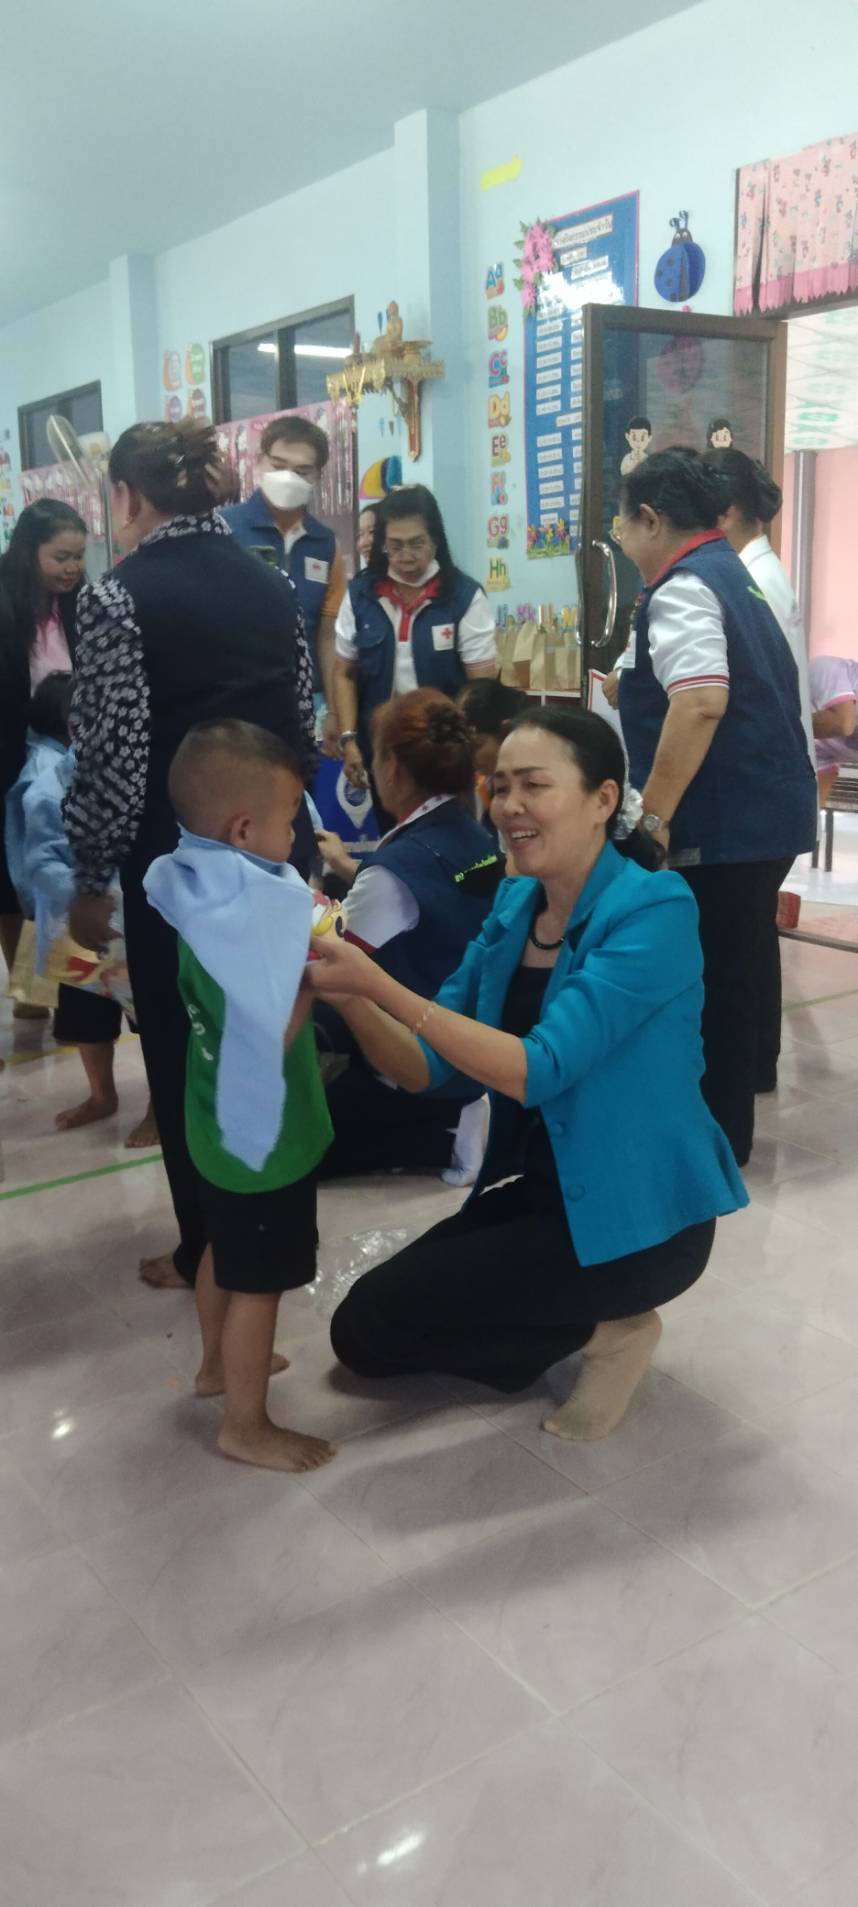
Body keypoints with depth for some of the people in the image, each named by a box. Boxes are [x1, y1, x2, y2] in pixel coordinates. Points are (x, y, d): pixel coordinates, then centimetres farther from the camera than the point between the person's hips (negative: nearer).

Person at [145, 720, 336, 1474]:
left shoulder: (208, 896, 0)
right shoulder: (246, 916, -30)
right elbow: (275, 1036, -30)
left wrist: (303, 927, -1)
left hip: (222, 1126, 10)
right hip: (264, 1136, -10)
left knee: (225, 1255, 27)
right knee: (258, 1284, 6)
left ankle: (220, 1363, 48)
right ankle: (247, 1427, 22)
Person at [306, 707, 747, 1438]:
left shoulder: (654, 912, -21)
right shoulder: (514, 903, 2)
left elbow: (536, 1071, -29)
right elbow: (426, 1068, -1)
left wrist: (379, 984, -34)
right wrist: (350, 996, -20)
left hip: (637, 1218, -8)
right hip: (545, 1191, 8)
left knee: (369, 1324, -8)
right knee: (364, 1333, 9)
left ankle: (609, 1331, 4)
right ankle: (588, 1322, 15)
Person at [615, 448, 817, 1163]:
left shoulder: (682, 589, -14)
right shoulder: (729, 572, 17)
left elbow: (701, 704, -28)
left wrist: (652, 815, -23)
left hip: (726, 819, -10)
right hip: (767, 808, 10)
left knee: (712, 977, 1)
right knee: (736, 968, 17)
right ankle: (725, 1116, 30)